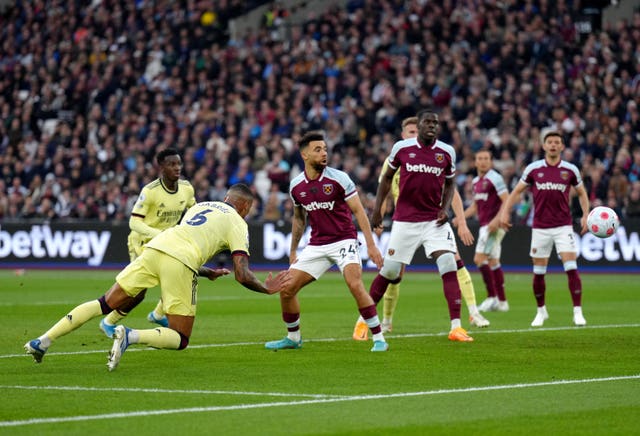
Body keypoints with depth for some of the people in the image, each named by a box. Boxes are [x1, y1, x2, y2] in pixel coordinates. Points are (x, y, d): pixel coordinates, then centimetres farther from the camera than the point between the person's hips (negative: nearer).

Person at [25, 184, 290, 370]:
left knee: (106, 304, 13)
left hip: (154, 248, 5)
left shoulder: (200, 206, 33)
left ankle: (44, 340, 0)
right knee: (180, 340, 5)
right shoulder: (238, 223, 16)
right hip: (180, 265, -5)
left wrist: (207, 273, 50)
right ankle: (130, 336, -24)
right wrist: (267, 288, 24)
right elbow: (242, 275, 7)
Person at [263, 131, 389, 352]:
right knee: (286, 289, -1)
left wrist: (371, 245, -14)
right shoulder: (296, 185, 2)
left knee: (356, 285, -26)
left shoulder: (338, 178, -10)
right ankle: (293, 337, 21)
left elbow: (359, 211, -8)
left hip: (344, 241, -5)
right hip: (316, 246, 5)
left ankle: (379, 339, -17)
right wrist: (293, 251, 20)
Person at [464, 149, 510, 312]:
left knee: (479, 259, -14)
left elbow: (507, 201, -17)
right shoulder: (476, 181, 16)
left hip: (494, 225, -9)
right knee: (493, 262, 9)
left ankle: (492, 297, -10)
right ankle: (502, 301, 13)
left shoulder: (495, 178, -11)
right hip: (485, 225, 9)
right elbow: (475, 205, 26)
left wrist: (497, 220, -27)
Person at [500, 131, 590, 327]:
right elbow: (516, 191, 10)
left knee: (571, 268, -12)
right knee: (538, 272, 4)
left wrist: (586, 215, 2)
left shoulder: (570, 170, 1)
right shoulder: (533, 169, 1)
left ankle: (578, 312, -7)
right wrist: (505, 211, -2)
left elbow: (581, 193, 14)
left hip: (563, 226, -1)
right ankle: (541, 311, 22)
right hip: (540, 227, 1)